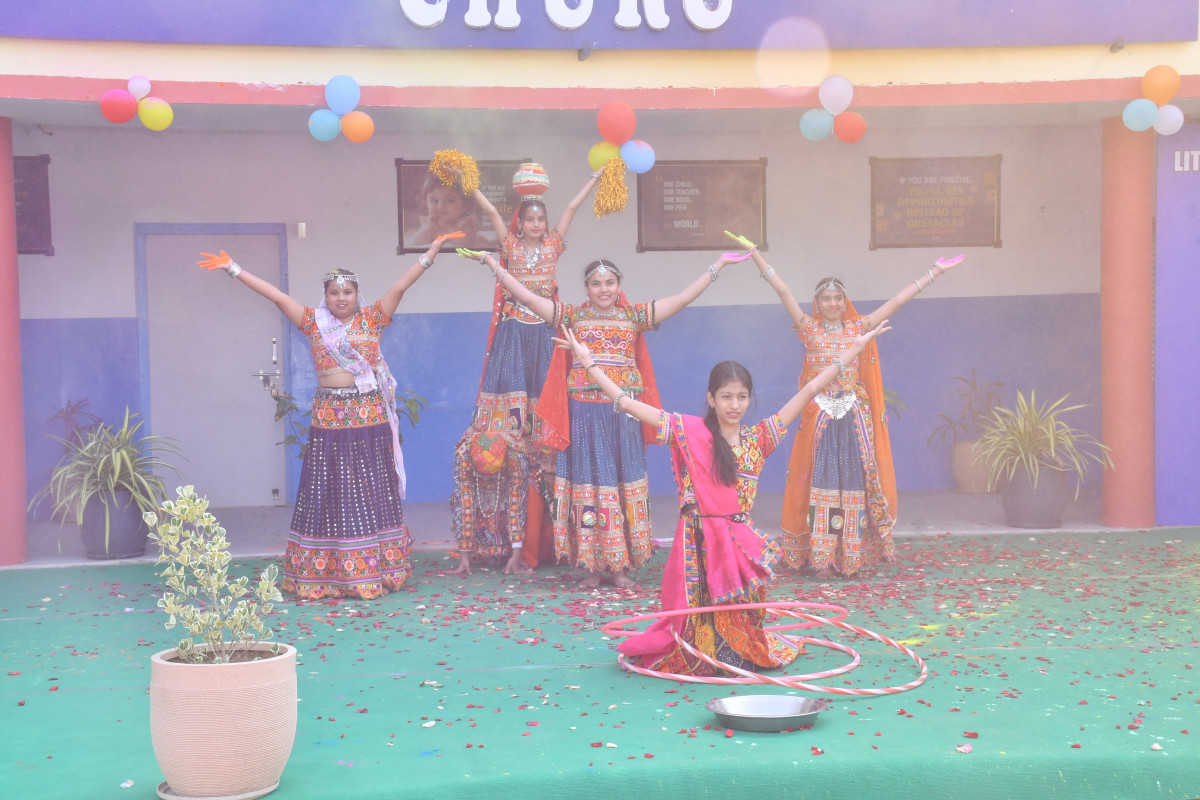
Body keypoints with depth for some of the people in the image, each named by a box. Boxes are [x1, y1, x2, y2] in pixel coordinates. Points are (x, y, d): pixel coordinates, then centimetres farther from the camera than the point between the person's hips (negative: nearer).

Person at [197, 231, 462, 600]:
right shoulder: (314, 323, 8)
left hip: (370, 417, 0)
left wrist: (430, 254, -2)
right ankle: (326, 573, 5)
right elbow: (276, 295, 5)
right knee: (328, 493, 1)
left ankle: (374, 570, 10)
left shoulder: (371, 320, 7)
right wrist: (234, 269, 3)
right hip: (329, 418, 0)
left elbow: (399, 287, 3)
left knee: (372, 492, 3)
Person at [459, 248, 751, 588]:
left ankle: (620, 564, 8)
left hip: (624, 410, 1)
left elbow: (684, 297, 7)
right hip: (584, 410, -1)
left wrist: (719, 264, 6)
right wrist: (492, 263, 0)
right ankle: (593, 564, 7)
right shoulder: (573, 316, 6)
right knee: (588, 481, 1)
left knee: (624, 482, 2)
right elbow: (525, 295, 3)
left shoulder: (634, 315, 8)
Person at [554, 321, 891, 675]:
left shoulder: (758, 437, 5)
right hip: (700, 543, -3)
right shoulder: (690, 431, -3)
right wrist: (589, 362, -7)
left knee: (739, 619, 5)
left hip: (741, 543, 3)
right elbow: (628, 404, -6)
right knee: (699, 621, -1)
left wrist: (854, 348, 6)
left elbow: (808, 391, 5)